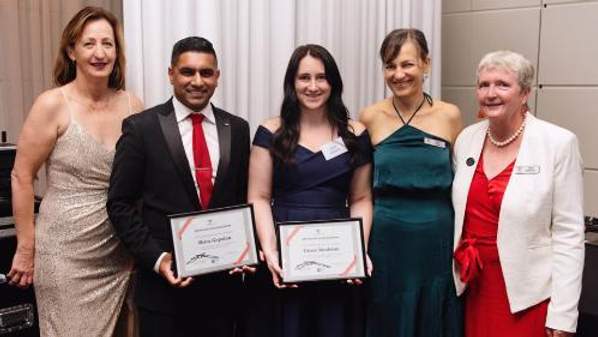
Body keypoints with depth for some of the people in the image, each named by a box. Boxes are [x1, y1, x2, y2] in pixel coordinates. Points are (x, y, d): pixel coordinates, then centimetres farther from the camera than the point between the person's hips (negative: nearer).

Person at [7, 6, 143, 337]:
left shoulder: (132, 105, 0)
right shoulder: (52, 104, -10)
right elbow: (21, 177, -5)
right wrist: (26, 248, -4)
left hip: (119, 251, 4)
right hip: (66, 250, -3)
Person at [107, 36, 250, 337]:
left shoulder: (237, 129, 5)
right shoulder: (141, 128, -4)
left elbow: (245, 198, 10)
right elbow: (120, 204, -3)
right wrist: (156, 258, -12)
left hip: (223, 281, 3)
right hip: (163, 281, -3)